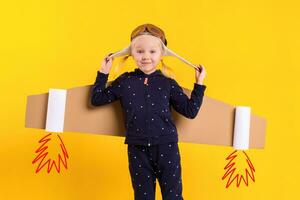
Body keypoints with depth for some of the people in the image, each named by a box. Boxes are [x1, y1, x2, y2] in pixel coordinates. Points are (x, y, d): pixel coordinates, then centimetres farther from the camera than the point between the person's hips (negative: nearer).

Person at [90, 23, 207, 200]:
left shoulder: (168, 84, 3)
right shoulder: (125, 81, 6)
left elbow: (190, 111, 5)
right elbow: (96, 99, 10)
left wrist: (199, 84, 2)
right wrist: (103, 74, 6)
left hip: (166, 148, -1)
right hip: (137, 150, 1)